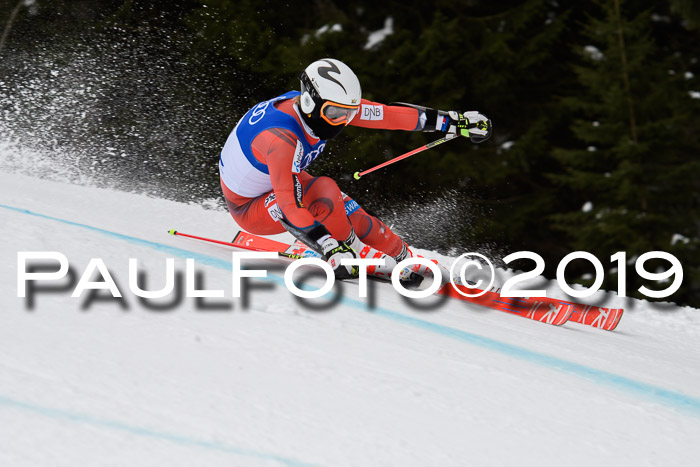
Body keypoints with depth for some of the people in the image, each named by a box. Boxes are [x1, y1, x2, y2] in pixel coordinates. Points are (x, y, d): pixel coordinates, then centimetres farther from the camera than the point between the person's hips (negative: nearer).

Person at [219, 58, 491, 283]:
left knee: (353, 219, -5)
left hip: (281, 183, 8)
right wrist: (331, 249, -50)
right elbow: (289, 206, -44)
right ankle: (354, 256, -11)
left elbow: (390, 114, -11)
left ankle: (406, 261, 13)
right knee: (324, 192, -31)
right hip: (249, 210, -8)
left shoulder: (329, 107, -16)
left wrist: (454, 122, -9)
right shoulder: (282, 140, -40)